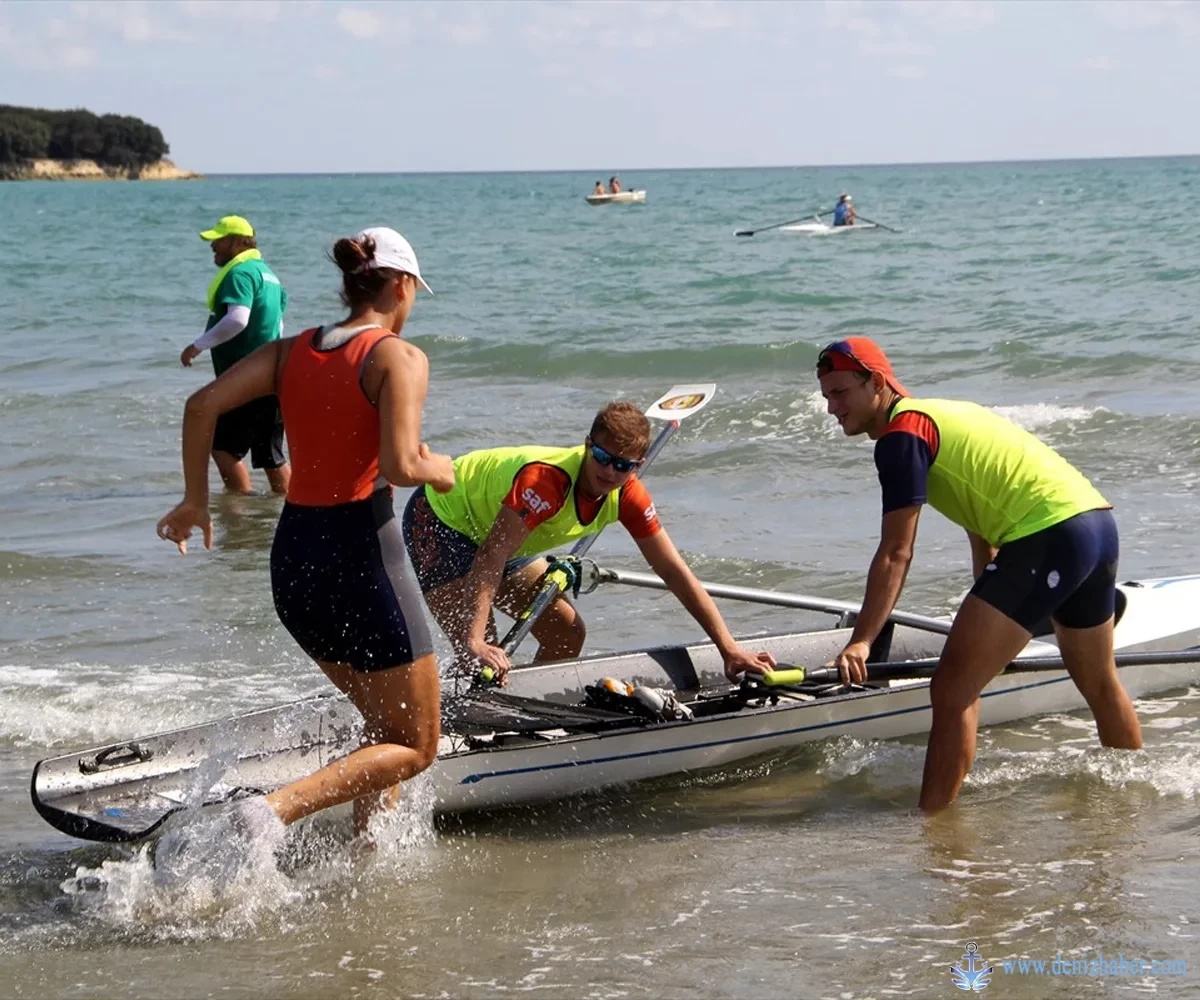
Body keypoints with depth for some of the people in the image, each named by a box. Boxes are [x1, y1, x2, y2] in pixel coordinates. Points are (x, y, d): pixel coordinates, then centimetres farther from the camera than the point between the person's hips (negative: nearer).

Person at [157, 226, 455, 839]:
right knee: (416, 746, 4)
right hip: (361, 554, -7)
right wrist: (440, 470, 0)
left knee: (384, 725, 25)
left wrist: (195, 501, 9)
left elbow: (202, 405, -1)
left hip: (293, 558, 7)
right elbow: (400, 466, -22)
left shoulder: (291, 351, 9)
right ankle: (275, 808, -16)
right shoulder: (399, 357, -9)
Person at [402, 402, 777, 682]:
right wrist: (476, 641, -52)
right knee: (486, 664, -20)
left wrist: (730, 650, -15)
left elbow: (675, 572, -11)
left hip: (488, 526, 8)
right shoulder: (548, 478, -37)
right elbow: (491, 557, -42)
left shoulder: (627, 495, -14)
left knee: (567, 635, 1)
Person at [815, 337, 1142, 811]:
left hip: (1048, 537, -10)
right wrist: (985, 613, 41)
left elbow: (896, 554, -15)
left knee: (952, 693, -11)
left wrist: (860, 643, -19)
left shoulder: (901, 433, -6)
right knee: (1098, 683, 32)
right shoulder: (943, 415, 23)